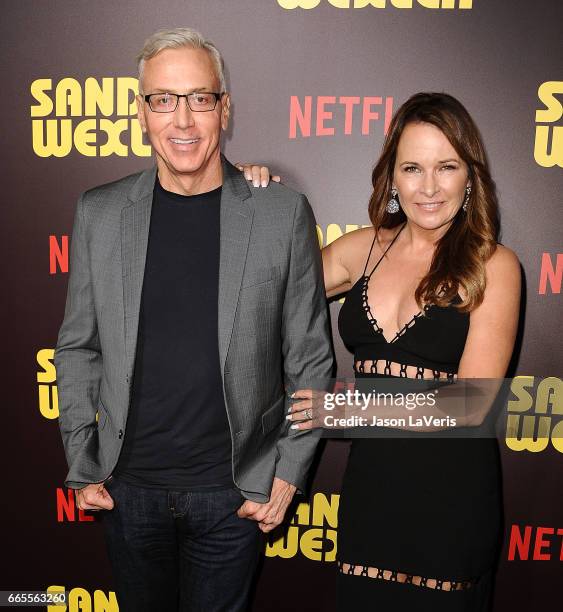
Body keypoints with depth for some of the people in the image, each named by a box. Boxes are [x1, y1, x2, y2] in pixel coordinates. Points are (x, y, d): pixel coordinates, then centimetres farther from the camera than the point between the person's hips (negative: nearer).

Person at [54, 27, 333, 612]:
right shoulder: (98, 213, -3)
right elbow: (78, 349, 4)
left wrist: (289, 472, -4)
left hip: (234, 489, -1)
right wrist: (81, 466, 3)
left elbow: (309, 359, -3)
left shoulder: (283, 213, -9)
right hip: (127, 484, 2)